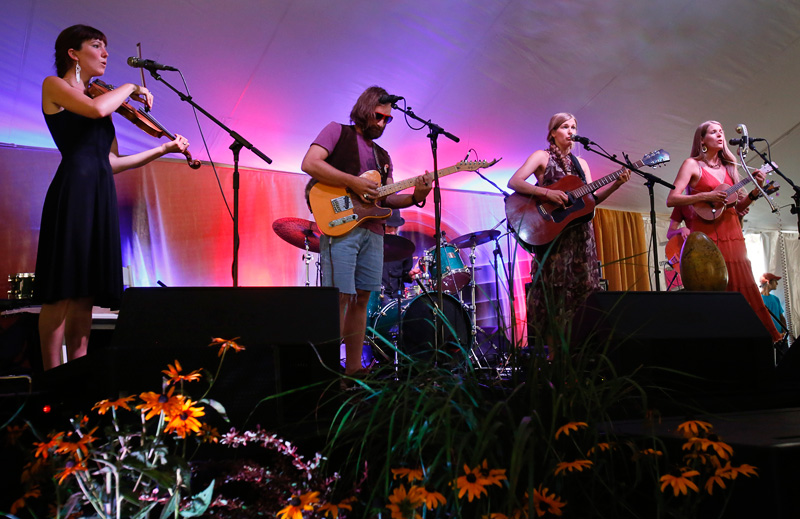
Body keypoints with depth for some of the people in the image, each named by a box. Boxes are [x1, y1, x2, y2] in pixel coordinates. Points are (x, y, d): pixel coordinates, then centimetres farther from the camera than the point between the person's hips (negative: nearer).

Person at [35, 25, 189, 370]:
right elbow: (96, 109, -17)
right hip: (74, 189, -7)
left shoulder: (99, 97, 22)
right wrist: (130, 88, -1)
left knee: (85, 294, 5)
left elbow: (111, 162, 18)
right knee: (62, 292, -8)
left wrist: (163, 149, 16)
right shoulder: (54, 86, 5)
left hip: (101, 195, 7)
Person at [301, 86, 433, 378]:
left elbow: (387, 199, 17)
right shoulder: (338, 131, 7)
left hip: (372, 231, 7)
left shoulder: (382, 155, 25)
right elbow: (309, 163, -9)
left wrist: (415, 197, -3)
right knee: (339, 297, -11)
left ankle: (354, 367, 15)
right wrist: (353, 182, -14)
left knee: (361, 298, 8)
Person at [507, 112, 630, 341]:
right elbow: (514, 182, -12)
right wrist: (547, 193, -22)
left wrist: (616, 183, -4)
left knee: (583, 288, 0)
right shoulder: (542, 157, 2)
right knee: (555, 289, -8)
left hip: (580, 234, 6)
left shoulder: (580, 163, 18)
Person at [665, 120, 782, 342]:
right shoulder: (692, 164, 3)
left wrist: (756, 190, -1)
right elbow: (671, 200, -7)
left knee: (743, 286, -1)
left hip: (731, 234, 5)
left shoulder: (728, 166, 18)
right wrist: (706, 196, -15)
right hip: (707, 234, -5)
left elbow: (739, 206, 16)